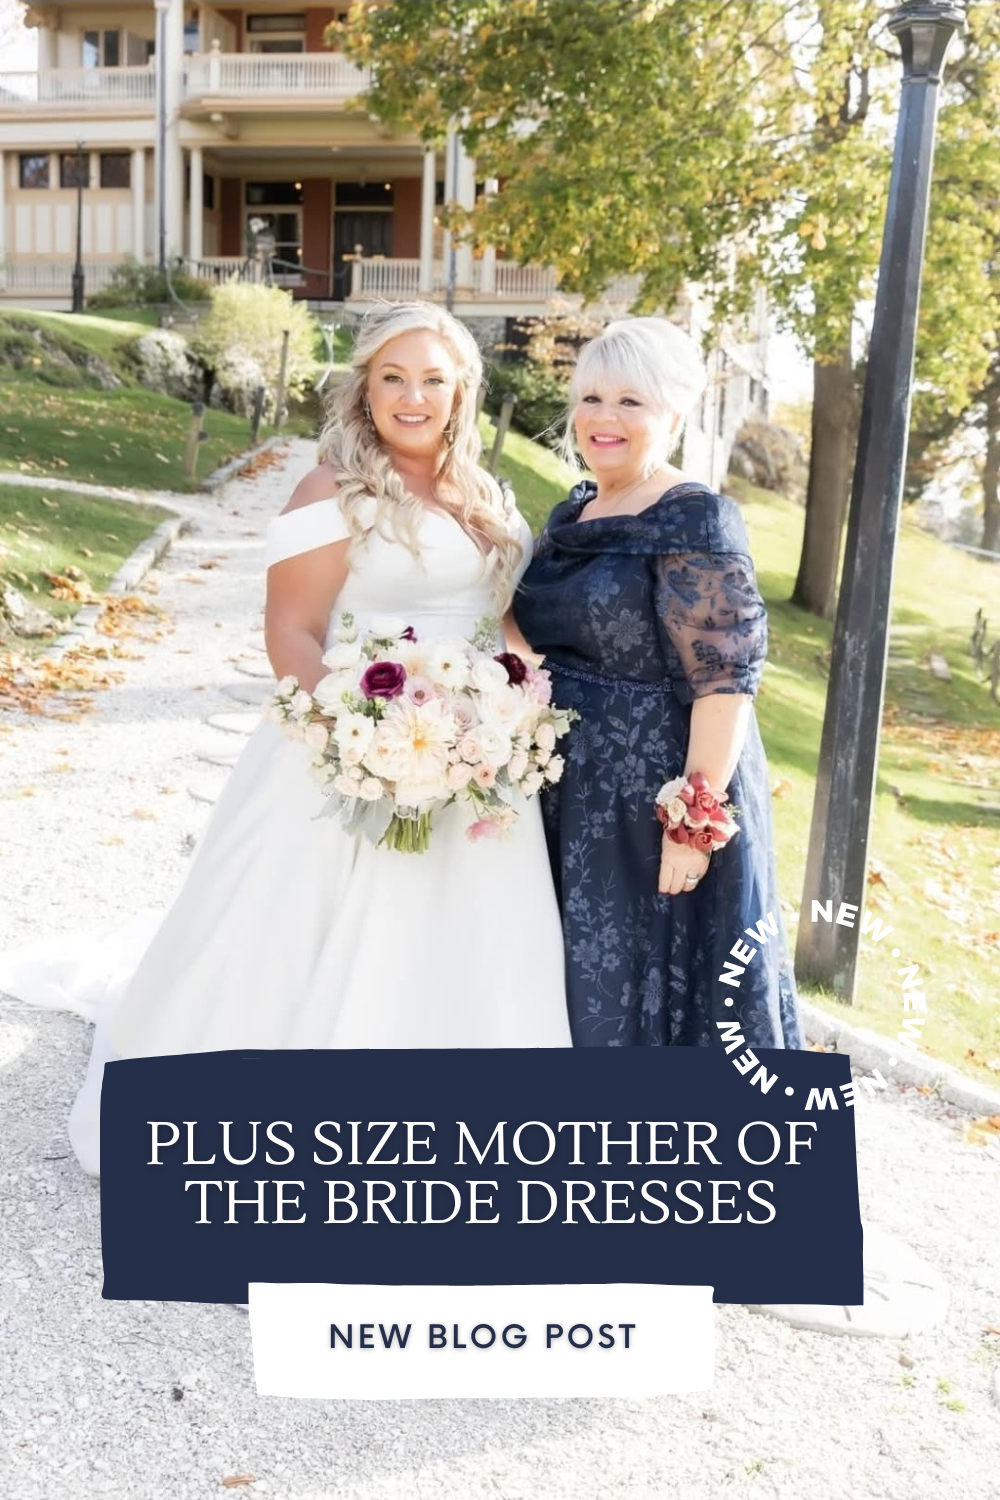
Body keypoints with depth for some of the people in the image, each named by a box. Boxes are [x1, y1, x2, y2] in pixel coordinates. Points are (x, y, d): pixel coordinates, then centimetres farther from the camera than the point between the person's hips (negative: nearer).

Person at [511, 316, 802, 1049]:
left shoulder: (695, 522, -16)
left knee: (652, 984, 5)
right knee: (584, 987, 18)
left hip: (658, 800, -8)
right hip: (571, 797, 8)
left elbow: (726, 680, -21)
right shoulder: (573, 513, 9)